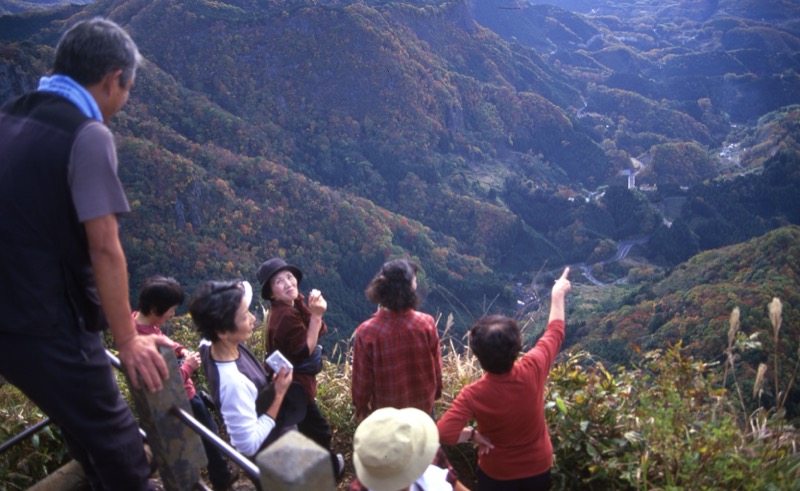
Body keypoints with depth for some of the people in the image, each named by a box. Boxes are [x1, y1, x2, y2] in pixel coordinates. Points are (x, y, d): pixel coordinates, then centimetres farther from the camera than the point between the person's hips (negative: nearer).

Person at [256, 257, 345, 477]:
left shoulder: (293, 305, 0)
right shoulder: (286, 315, -29)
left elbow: (321, 331, -2)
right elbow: (305, 352, -28)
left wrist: (315, 310, -20)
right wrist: (316, 315, -30)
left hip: (290, 382, 10)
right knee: (319, 431, 9)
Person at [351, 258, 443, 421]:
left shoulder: (367, 332, -24)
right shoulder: (426, 324, -20)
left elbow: (362, 377, -13)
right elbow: (436, 367, -6)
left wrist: (361, 407, 5)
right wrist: (435, 393, 13)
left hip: (385, 412, -1)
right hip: (423, 406, 1)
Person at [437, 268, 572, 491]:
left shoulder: (473, 395, -32)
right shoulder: (532, 370, -26)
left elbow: (444, 433, -40)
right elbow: (554, 333, -8)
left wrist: (473, 434, -20)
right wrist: (558, 295, 7)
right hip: (539, 467, 3)